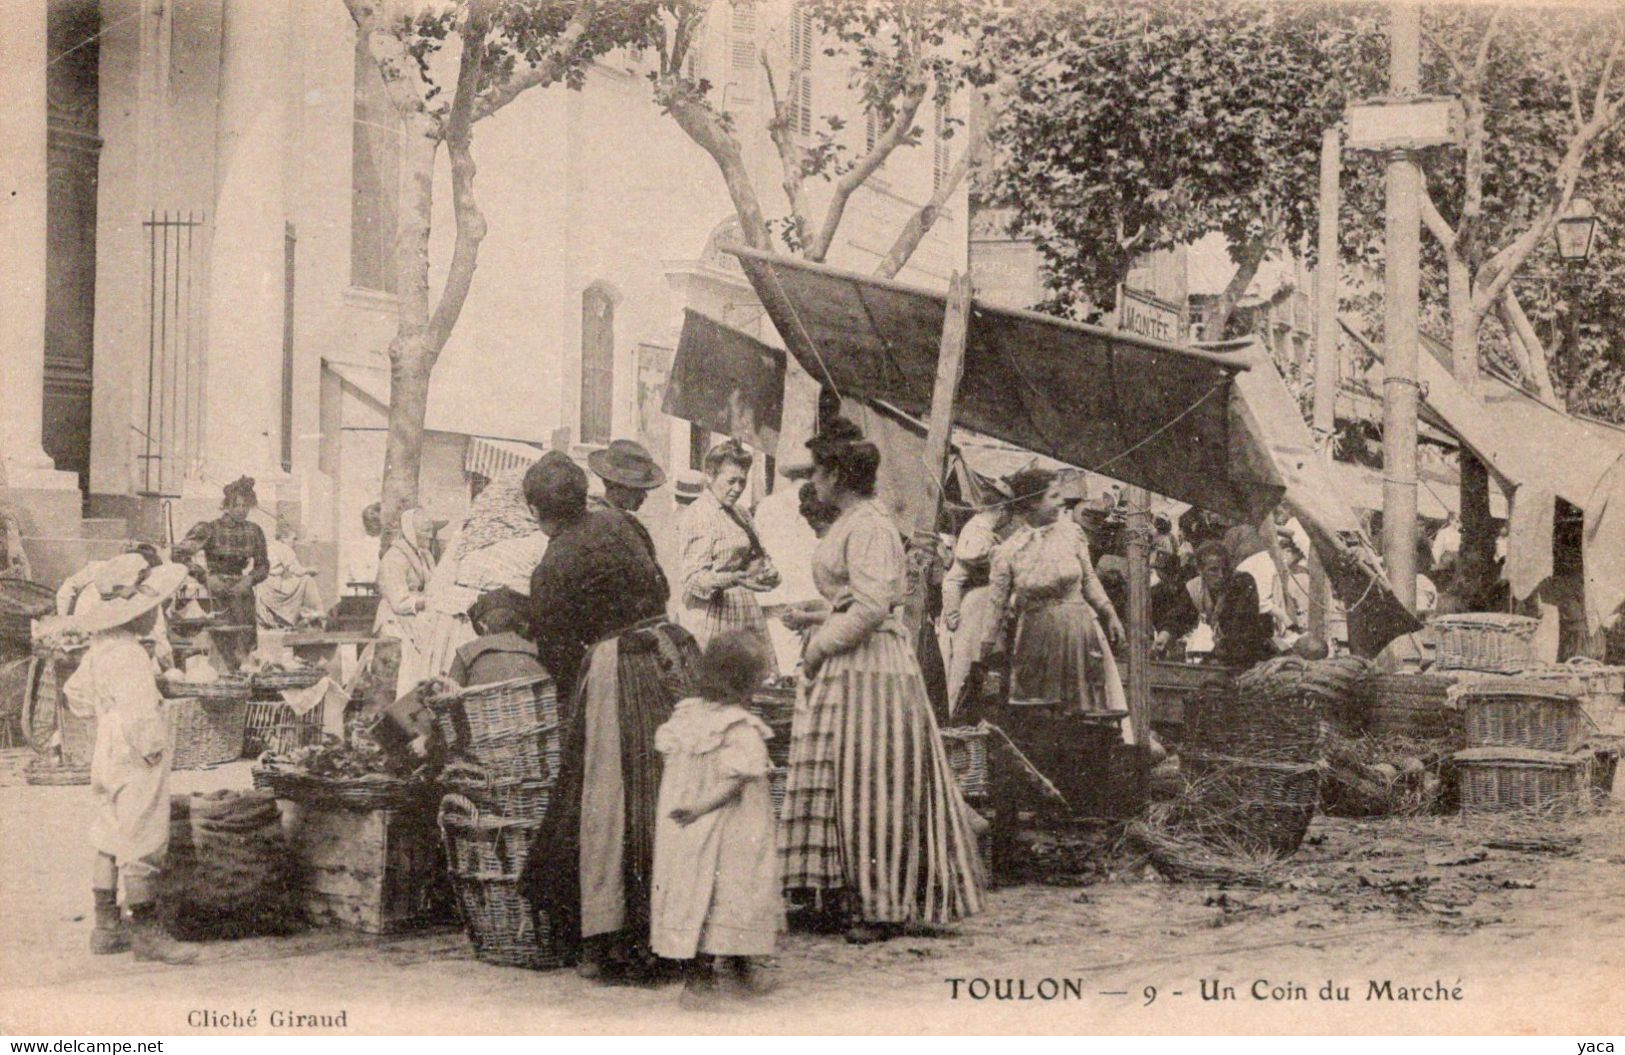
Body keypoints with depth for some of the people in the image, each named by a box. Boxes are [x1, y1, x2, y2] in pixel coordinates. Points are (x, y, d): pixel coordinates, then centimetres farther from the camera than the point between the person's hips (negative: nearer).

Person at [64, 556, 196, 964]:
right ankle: (146, 933, 5)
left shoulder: (99, 649, 8)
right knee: (143, 846, -2)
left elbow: (77, 693, 22)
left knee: (112, 843, 17)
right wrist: (151, 750, -19)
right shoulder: (129, 658, -24)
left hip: (110, 759, 10)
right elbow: (139, 713, -32)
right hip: (136, 767, -10)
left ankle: (106, 928, 26)